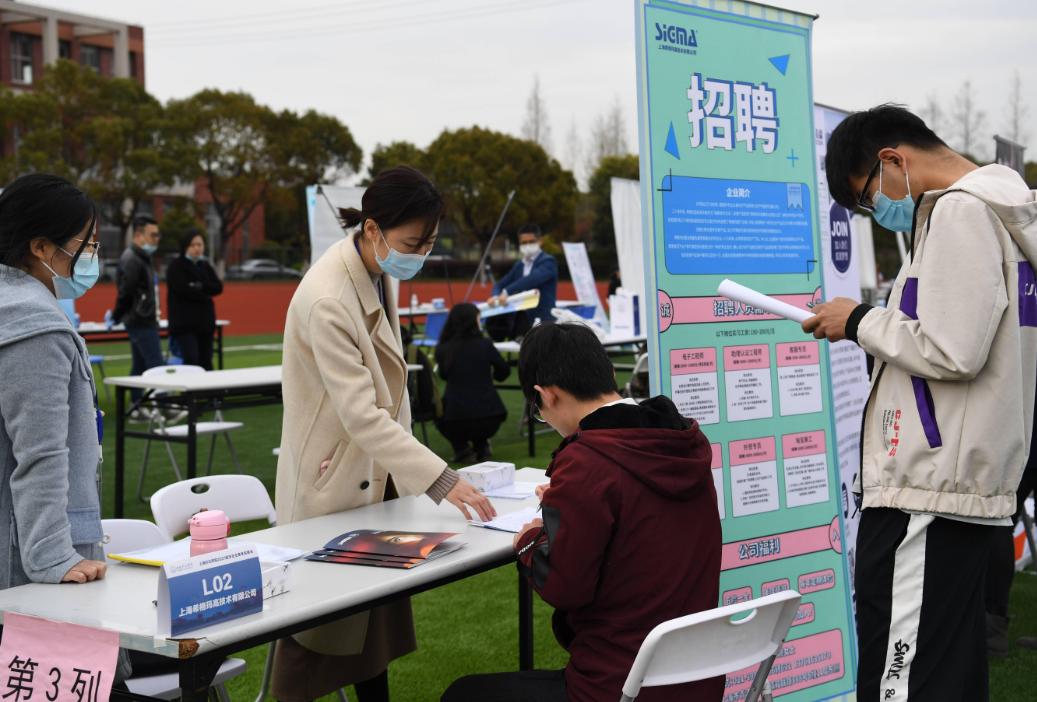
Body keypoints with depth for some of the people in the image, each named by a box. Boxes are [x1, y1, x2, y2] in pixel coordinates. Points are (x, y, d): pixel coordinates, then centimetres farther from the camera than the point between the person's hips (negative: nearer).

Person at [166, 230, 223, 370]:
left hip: (205, 322, 6)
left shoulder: (205, 266, 15)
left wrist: (200, 286, -13)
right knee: (191, 361, -16)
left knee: (206, 362, 7)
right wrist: (205, 294, -7)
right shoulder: (176, 266, -3)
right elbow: (182, 289, -17)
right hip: (184, 323, -6)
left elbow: (218, 287, 2)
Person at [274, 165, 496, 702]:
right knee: (318, 625, 4)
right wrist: (441, 481, -35)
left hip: (377, 473, 8)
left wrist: (403, 465, 12)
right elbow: (360, 415, -31)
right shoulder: (327, 300, -27)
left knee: (377, 619, 16)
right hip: (333, 481, -8)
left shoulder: (378, 273, 0)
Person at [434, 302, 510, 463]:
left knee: (439, 411, 32)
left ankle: (461, 448, 13)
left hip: (456, 419, -1)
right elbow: (504, 370, 17)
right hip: (489, 417, 1)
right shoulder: (485, 344, 0)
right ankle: (481, 447, 21)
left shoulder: (443, 349, -1)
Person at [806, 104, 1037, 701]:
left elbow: (950, 352, -20)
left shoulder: (961, 211, -12)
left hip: (926, 494, -11)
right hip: (972, 489, 11)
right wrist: (878, 326, 13)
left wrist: (861, 322, -7)